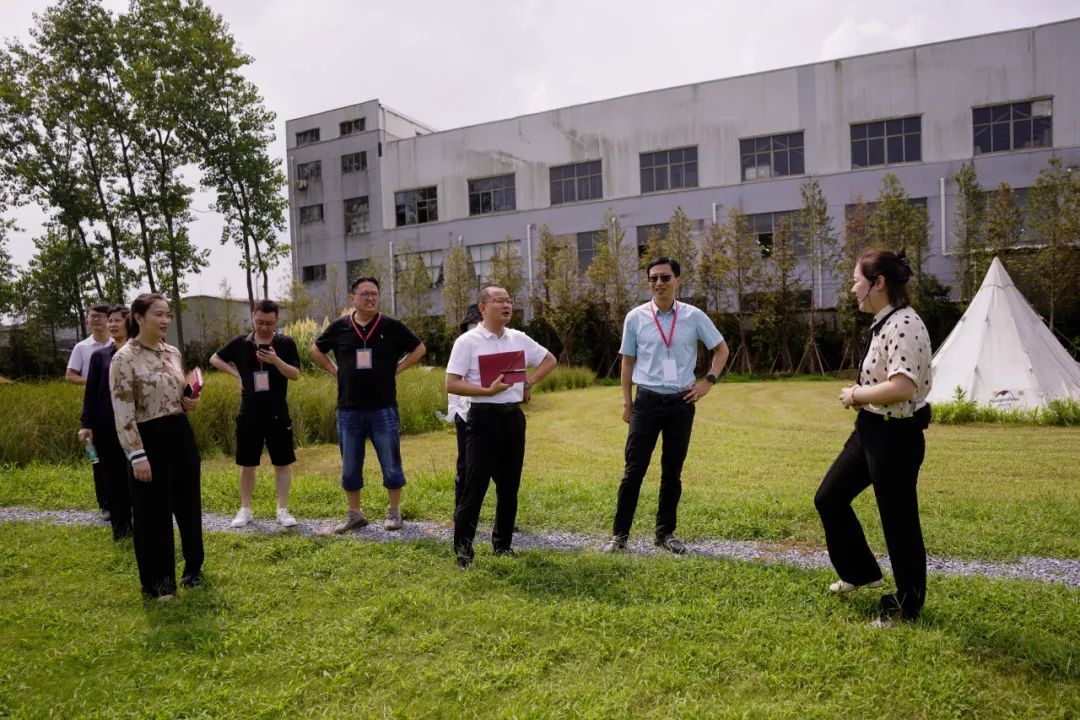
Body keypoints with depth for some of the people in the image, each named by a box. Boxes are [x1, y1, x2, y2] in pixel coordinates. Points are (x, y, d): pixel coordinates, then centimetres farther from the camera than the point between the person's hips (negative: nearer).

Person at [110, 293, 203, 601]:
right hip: (150, 439, -6)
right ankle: (157, 581, 21)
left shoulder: (173, 353, 8)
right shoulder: (124, 358, -12)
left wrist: (189, 403, -2)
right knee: (153, 513, 5)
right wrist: (137, 456, -18)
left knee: (188, 505, 16)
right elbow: (123, 414, -15)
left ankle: (193, 568, 34)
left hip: (181, 434, 7)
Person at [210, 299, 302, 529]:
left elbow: (295, 375, -10)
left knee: (282, 463, 3)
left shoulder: (285, 343, -4)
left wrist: (276, 360, -26)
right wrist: (236, 373, 1)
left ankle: (283, 511, 13)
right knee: (247, 464, 10)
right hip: (249, 414, 2)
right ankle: (245, 510, 22)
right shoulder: (240, 343, 2)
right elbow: (215, 358, 15)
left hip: (277, 414, -2)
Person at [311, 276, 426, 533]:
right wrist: (335, 371, 6)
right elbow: (316, 350, 18)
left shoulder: (392, 326, -2)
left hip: (384, 408, -2)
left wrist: (396, 369, -1)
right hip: (349, 409, 2)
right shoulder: (339, 327, 3)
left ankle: (394, 512, 20)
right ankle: (354, 514, 25)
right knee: (350, 467, 11)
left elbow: (419, 349, 7)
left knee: (391, 464, 5)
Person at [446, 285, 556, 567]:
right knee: (476, 484, -4)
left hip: (513, 416, 5)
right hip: (484, 417, -5)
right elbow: (452, 385, -12)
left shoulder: (519, 339, 8)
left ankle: (503, 543, 26)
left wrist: (529, 382, 6)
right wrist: (487, 391, -22)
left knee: (509, 484, 12)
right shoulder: (467, 341, -7)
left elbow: (549, 360, 21)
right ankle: (463, 547, 8)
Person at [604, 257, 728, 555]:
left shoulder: (694, 316, -1)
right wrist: (626, 402, 3)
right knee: (634, 469, 0)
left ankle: (666, 533, 25)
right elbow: (627, 361, 6)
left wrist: (708, 381, 0)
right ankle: (619, 534, 11)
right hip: (647, 402, -1)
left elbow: (721, 349, 11)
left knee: (673, 471, 11)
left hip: (682, 403, 1)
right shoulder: (635, 317, -1)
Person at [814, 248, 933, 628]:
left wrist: (856, 394, -18)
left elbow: (902, 387, -34)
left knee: (898, 521, 6)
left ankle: (907, 605, 26)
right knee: (829, 498, 18)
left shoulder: (904, 326, -22)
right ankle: (861, 572, 37)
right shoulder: (883, 323, 9)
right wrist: (859, 394, 1)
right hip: (869, 428, 10)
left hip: (895, 435, -10)